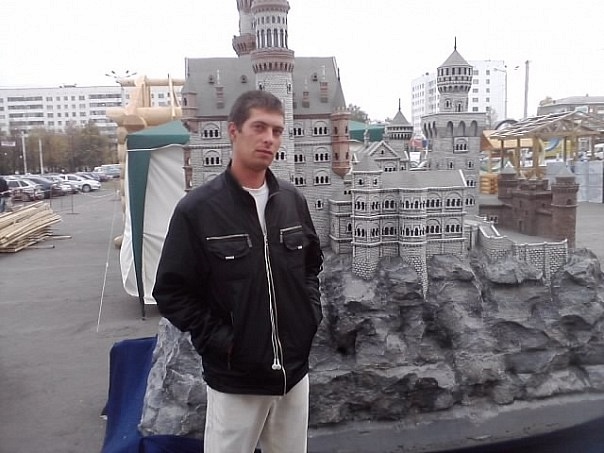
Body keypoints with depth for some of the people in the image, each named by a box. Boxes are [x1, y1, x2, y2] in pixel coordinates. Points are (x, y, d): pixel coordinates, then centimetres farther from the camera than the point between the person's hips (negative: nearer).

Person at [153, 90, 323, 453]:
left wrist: (312, 316, 4)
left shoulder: (293, 200, 1)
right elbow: (172, 292, -9)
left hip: (295, 371, 5)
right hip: (234, 379, -4)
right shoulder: (197, 209, -13)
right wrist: (219, 340, -14)